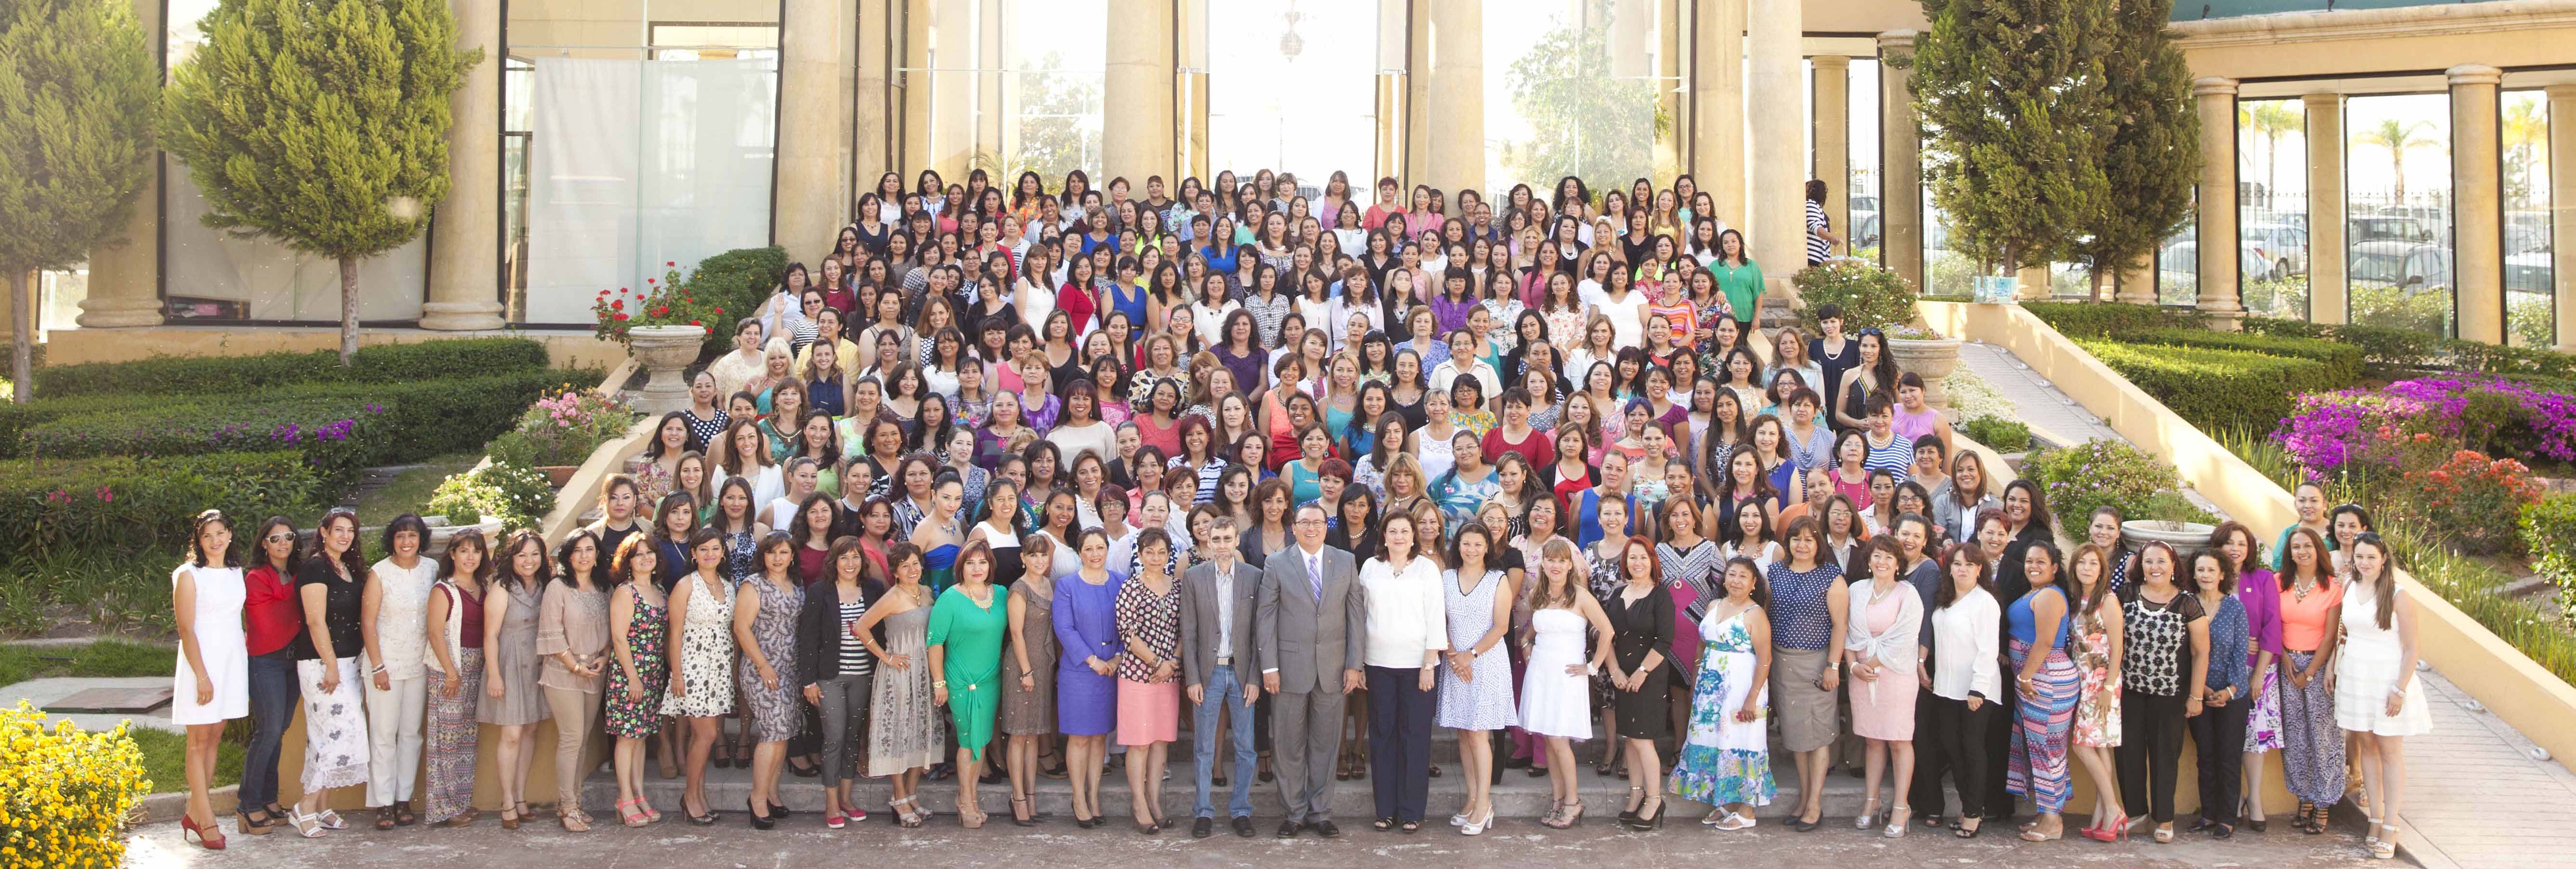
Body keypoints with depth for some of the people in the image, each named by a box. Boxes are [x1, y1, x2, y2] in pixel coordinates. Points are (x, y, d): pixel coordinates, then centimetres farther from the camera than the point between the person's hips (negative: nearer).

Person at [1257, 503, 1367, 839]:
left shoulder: (1345, 562, 6)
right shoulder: (1276, 564, 1)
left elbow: (1356, 614, 6)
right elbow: (1265, 617, -1)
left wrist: (1354, 664, 0)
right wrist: (1269, 666, -7)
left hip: (1332, 669, 2)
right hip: (1290, 668, -1)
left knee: (1326, 744, 7)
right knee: (1289, 745, 4)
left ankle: (1321, 813, 17)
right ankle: (1295, 812, 15)